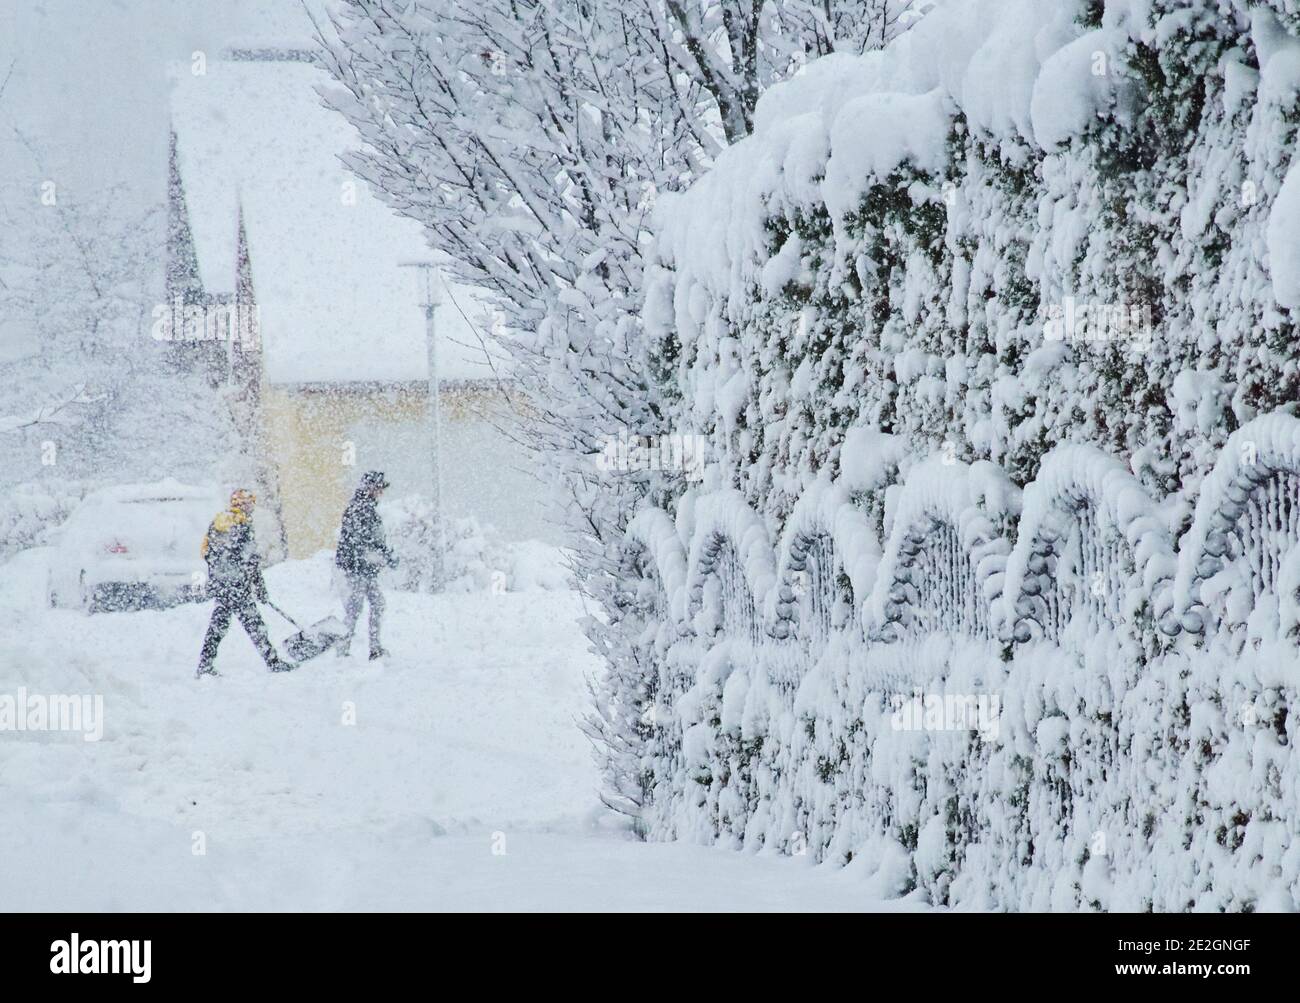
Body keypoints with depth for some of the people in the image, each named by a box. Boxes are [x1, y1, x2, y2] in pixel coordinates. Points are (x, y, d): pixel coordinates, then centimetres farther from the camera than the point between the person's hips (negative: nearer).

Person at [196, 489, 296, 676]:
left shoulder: (216, 522, 12)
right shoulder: (243, 525, -12)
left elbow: (206, 552, 18)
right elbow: (251, 559, -13)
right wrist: (260, 586, -7)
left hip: (217, 582, 7)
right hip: (237, 585, -7)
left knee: (218, 622, 12)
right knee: (253, 623, -3)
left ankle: (205, 665, 9)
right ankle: (273, 662, 0)